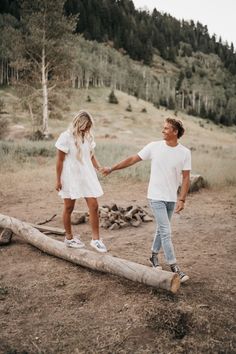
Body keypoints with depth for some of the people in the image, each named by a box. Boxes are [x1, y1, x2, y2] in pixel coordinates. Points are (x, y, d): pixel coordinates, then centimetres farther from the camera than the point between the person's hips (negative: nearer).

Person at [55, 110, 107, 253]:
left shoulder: (88, 136, 4)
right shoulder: (66, 137, -12)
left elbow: (91, 156, 9)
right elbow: (60, 160, -9)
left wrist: (99, 167, -8)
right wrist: (58, 180, -8)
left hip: (87, 176, 5)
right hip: (71, 177, -5)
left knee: (94, 206, -1)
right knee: (69, 207, 10)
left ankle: (96, 239, 9)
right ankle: (69, 237, 28)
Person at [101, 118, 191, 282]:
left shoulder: (185, 152, -4)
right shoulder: (154, 146, -6)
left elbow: (186, 178, -2)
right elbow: (132, 159, 1)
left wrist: (182, 199, -10)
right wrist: (112, 169, 2)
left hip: (172, 199, 3)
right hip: (157, 196, -3)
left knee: (162, 229, 17)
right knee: (166, 231, -7)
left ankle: (154, 256, 36)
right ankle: (174, 267, 0)